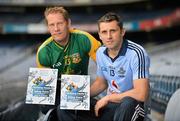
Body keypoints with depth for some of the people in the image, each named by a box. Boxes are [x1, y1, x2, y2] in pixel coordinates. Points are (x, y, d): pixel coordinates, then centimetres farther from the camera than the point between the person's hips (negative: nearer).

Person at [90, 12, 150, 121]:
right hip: (110, 104, 7)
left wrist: (108, 98, -16)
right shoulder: (100, 52, 4)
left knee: (127, 103, -41)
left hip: (133, 104, -7)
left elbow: (141, 94, -26)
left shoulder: (136, 53, -20)